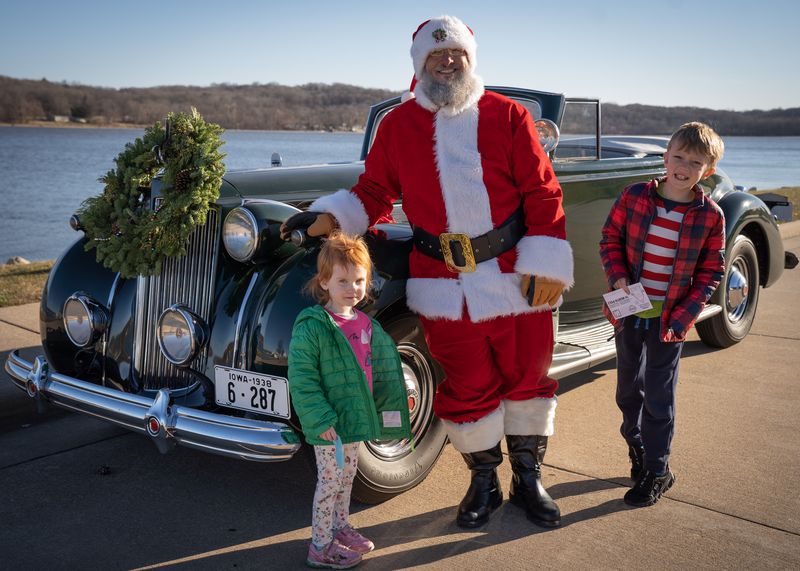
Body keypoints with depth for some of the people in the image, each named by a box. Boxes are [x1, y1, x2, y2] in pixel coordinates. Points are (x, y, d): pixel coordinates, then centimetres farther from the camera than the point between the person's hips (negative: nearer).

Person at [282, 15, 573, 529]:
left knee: (527, 376, 11)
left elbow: (542, 193, -2)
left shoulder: (508, 116, 0)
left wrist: (546, 266, -9)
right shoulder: (398, 125, 4)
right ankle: (484, 482, 29)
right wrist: (333, 218, -8)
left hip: (514, 274, 0)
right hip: (444, 282, 0)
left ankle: (529, 478, 31)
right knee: (468, 387, 7)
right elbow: (375, 191, 10)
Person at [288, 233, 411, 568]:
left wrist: (382, 414, 15)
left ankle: (339, 527, 40)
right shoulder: (311, 327, -20)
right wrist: (321, 419, -25)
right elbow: (301, 378, -22)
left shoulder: (366, 325, 4)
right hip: (328, 424, -7)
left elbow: (378, 372, 14)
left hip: (356, 420, 7)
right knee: (330, 481, 4)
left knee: (346, 477, 21)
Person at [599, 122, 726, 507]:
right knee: (628, 389, 18)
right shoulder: (634, 196, -7)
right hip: (629, 313, 2)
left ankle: (656, 472, 20)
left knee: (659, 398, 4)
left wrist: (682, 317, -11)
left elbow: (710, 273, -3)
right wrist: (617, 276, -12)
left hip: (670, 321, -2)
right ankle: (636, 446, 41)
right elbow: (610, 237, 4)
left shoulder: (710, 216, -9)